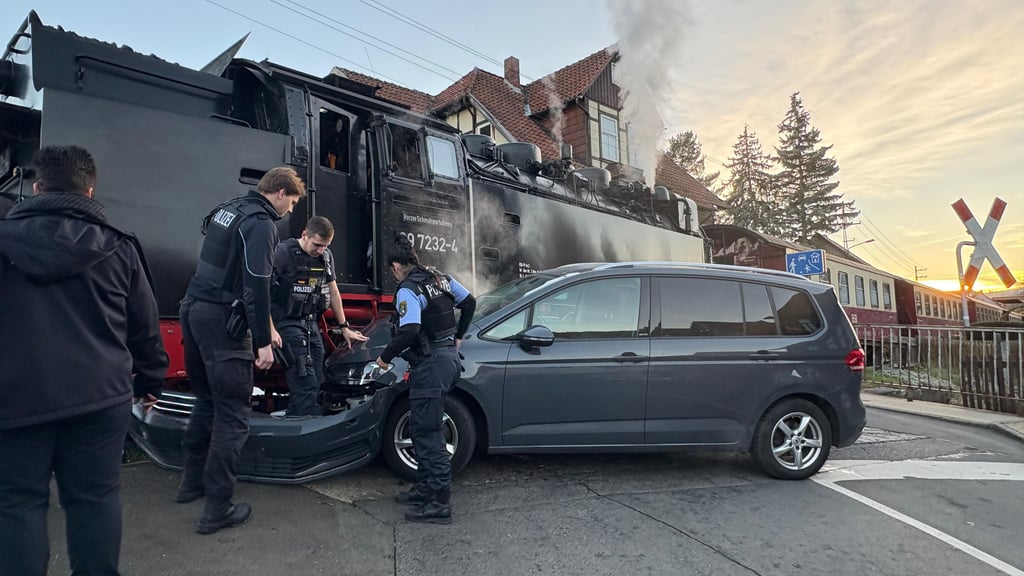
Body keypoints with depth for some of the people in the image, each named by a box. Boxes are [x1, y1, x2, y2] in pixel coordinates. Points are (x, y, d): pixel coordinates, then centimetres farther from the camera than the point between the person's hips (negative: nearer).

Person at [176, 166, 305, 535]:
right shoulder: (260, 223, -14)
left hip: (194, 309, 10)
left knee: (206, 400, 22)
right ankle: (217, 509, 2)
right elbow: (256, 286, -21)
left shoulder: (227, 210, 16)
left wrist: (264, 326, 22)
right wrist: (263, 342, -18)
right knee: (233, 414, -3)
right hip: (221, 320, -10)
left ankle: (192, 482, 33)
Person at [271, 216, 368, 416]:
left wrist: (344, 328, 21)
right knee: (306, 384, -15)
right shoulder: (283, 252, -10)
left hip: (312, 324, 7)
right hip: (288, 324, -7)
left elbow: (333, 292, 19)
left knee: (315, 385, 6)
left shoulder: (326, 256, 10)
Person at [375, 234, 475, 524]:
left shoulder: (408, 291, -14)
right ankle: (425, 487, 28)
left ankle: (440, 503, 1)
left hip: (430, 364, -9)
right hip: (449, 357, 9)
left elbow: (409, 332, -26)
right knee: (424, 428, 18)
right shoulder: (441, 278, 11)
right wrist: (458, 336, 28)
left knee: (426, 433, -3)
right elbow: (469, 302, 18)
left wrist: (385, 357, -11)